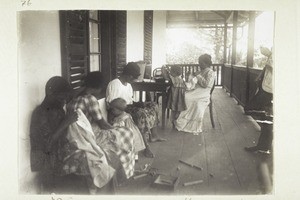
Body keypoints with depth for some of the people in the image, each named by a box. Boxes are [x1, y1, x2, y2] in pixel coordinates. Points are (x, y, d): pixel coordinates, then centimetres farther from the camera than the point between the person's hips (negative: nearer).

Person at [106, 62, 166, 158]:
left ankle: (153, 136, 8)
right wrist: (125, 108, -24)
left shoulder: (128, 84, 13)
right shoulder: (114, 84, -17)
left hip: (129, 106, 10)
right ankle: (146, 146, -31)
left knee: (153, 106, 2)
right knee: (142, 114, -35)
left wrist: (137, 103, 1)